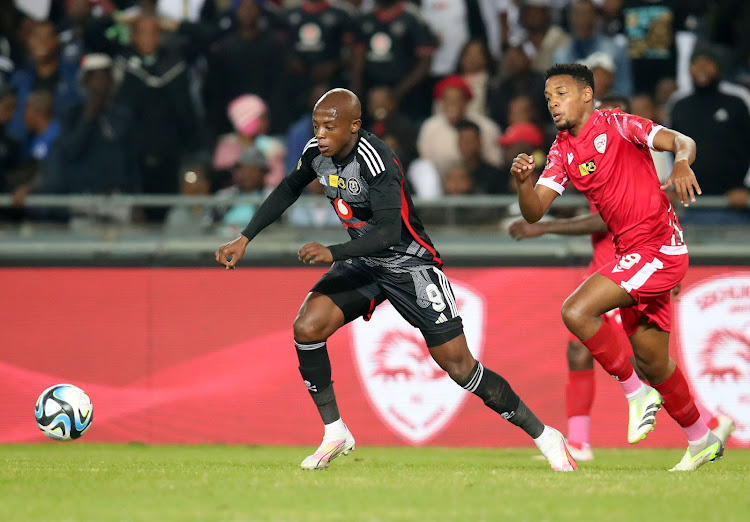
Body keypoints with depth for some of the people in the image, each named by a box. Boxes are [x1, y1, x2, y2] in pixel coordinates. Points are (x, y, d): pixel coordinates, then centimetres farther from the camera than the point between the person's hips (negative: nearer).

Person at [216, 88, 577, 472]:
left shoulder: (374, 160, -29)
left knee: (459, 366, -7)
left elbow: (389, 231, -36)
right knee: (307, 328, -15)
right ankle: (334, 434, 0)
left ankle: (542, 435, 7)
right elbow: (287, 191, 13)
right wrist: (244, 239, 9)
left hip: (409, 264, -7)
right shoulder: (316, 153, -6)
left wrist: (332, 253, -46)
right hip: (363, 263, 7)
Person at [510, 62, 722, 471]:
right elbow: (534, 212, 3)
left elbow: (682, 142, -15)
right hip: (632, 253, 8)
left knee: (577, 311, -21)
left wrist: (682, 163, -37)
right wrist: (523, 181, -17)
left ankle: (637, 393, -8)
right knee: (651, 361, 12)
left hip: (659, 246, -8)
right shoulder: (562, 151, 12)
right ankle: (702, 441, 27)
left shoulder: (615, 125, -8)